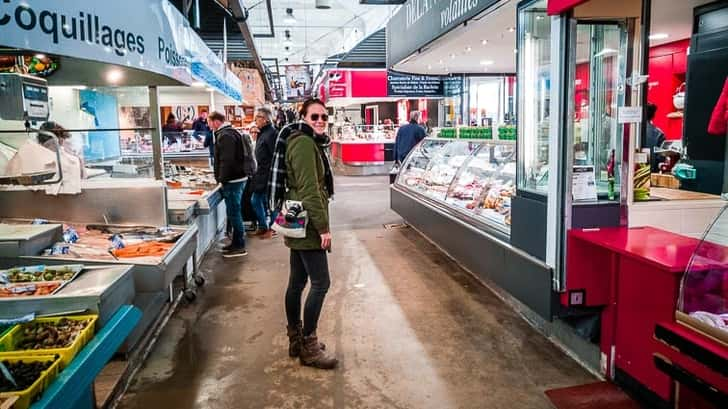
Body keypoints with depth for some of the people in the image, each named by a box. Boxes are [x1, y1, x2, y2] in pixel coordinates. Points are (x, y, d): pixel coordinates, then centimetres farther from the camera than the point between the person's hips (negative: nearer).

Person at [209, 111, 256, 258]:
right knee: (234, 212, 16)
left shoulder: (225, 136, -15)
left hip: (232, 180, -10)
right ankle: (237, 243, 24)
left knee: (234, 213, -4)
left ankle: (239, 247, 2)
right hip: (238, 177, 10)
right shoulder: (231, 132, 18)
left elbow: (226, 160, -22)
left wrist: (222, 179, -17)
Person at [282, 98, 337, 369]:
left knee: (297, 282, 14)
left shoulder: (310, 142, 16)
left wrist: (319, 223, 21)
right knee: (320, 283, -5)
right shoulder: (304, 143, -15)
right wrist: (323, 227, -20)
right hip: (308, 224, -10)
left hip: (300, 224, 10)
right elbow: (309, 190, -21)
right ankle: (308, 347, 4)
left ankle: (296, 340, 24)